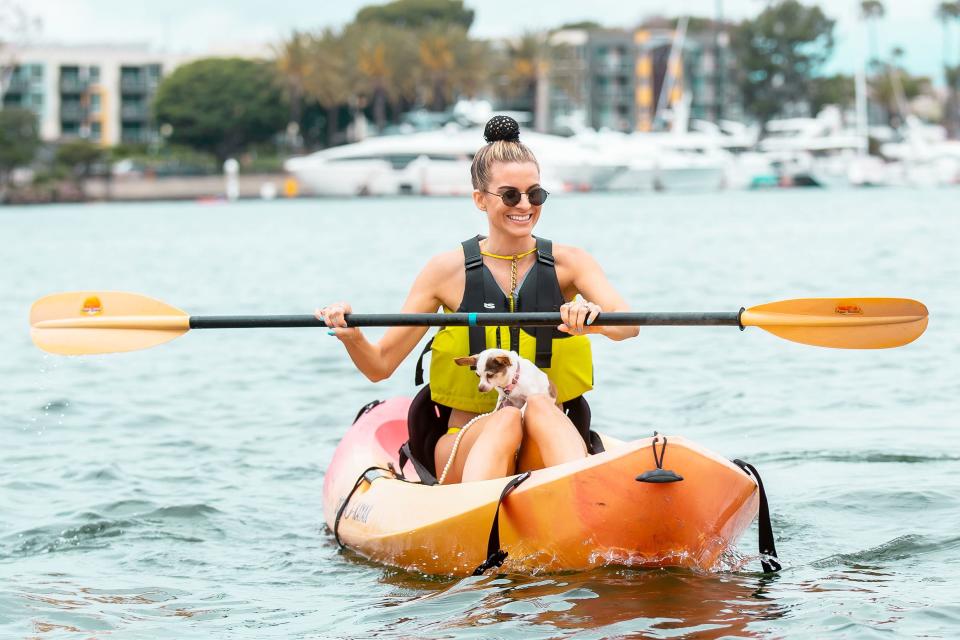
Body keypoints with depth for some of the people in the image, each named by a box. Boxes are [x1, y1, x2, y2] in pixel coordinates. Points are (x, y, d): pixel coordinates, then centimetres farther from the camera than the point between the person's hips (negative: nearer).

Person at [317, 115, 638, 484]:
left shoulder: (568, 263, 3)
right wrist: (351, 335, -22)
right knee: (505, 420, -34)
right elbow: (380, 366, 0)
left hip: (549, 442, 1)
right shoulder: (448, 270, 1)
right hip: (466, 449, 0)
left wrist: (594, 318, -40)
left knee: (540, 404, -33)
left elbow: (628, 325, -16)